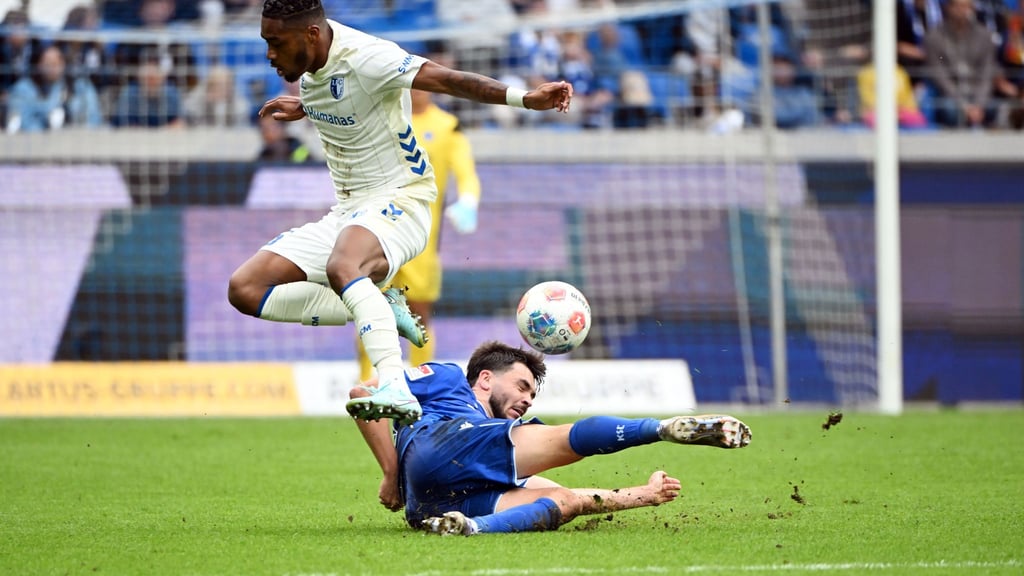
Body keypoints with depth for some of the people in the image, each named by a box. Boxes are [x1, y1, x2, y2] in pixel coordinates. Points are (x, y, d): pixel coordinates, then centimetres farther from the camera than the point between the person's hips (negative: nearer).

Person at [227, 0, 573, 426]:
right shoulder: (311, 59, 5)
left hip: (398, 201, -9)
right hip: (345, 213, 9)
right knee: (245, 290, -7)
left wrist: (523, 98, -44)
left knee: (342, 268, -42)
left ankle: (394, 389, -55)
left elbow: (446, 79, -32)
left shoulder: (365, 57, -20)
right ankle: (381, 309, -6)